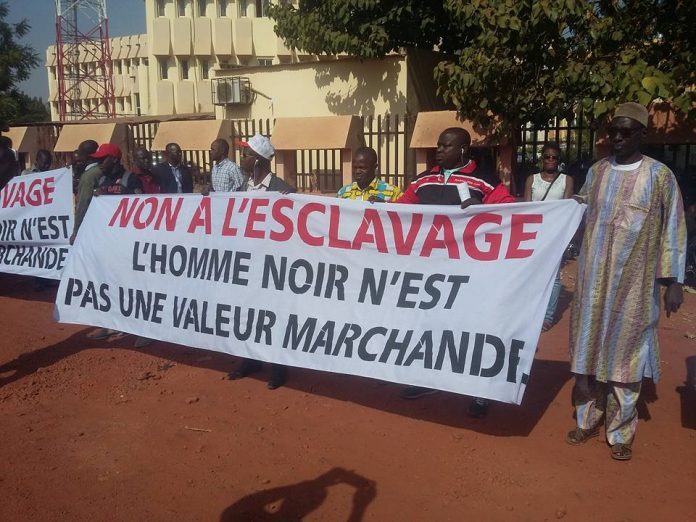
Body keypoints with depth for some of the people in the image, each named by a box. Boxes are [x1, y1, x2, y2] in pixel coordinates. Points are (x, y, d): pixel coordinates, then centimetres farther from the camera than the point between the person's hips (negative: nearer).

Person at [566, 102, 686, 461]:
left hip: (634, 281, -3)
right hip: (594, 277, 3)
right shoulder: (596, 171, 7)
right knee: (589, 348, 9)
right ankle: (588, 419, 25)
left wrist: (672, 280, -7)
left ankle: (621, 432, 17)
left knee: (625, 353, 3)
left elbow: (673, 229, -3)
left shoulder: (659, 175, -3)